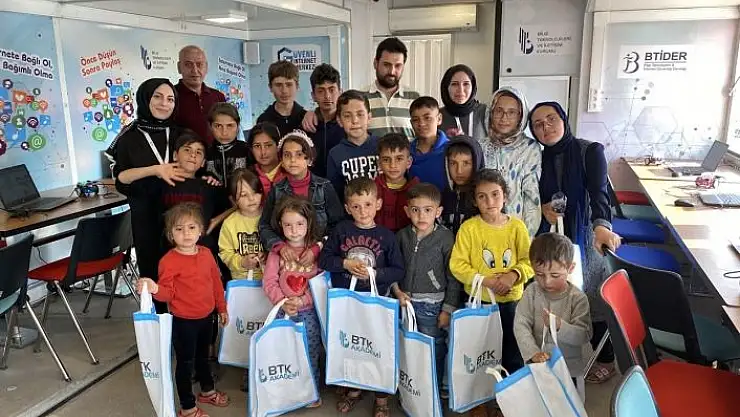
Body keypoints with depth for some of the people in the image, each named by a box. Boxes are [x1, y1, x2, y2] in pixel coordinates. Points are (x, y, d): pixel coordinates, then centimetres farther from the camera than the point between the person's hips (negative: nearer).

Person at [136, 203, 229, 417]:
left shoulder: (206, 254, -2)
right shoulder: (169, 261, -19)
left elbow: (216, 281, 8)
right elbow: (168, 293, -17)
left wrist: (222, 308, 14)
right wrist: (154, 289, -39)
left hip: (205, 317, 6)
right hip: (183, 321, -6)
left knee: (202, 356, 26)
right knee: (185, 362, 7)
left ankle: (207, 390, 48)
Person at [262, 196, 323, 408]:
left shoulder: (317, 250, -5)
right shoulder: (276, 251, -2)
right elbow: (269, 282, -5)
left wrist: (302, 300, -17)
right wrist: (283, 302, -19)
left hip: (309, 311, -1)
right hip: (283, 312, 1)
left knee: (310, 354, 8)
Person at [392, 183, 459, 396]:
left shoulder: (445, 238, -11)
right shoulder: (402, 236, 0)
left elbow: (453, 278, -8)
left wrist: (448, 309, -8)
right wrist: (397, 291, -4)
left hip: (432, 306, -3)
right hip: (406, 302, 4)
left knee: (434, 352, 8)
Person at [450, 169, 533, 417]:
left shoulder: (517, 226, -4)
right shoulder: (469, 228, -10)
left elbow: (529, 261, -3)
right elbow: (457, 264, -13)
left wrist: (514, 275, -21)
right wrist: (485, 280, -21)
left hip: (511, 300, 1)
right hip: (478, 300, -1)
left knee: (513, 352, 13)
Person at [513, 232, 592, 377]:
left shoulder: (578, 298, -8)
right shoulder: (532, 292, -3)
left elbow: (584, 336, -12)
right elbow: (521, 325, -9)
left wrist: (560, 326, -28)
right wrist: (533, 353, -21)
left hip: (570, 364, -1)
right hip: (537, 364, 1)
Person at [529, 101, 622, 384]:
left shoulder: (590, 151, -7)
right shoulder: (537, 159, 3)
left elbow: (598, 192, -22)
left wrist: (602, 225, -40)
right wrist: (543, 208, -11)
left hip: (585, 236, -3)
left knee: (593, 298, 5)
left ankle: (606, 359, 26)